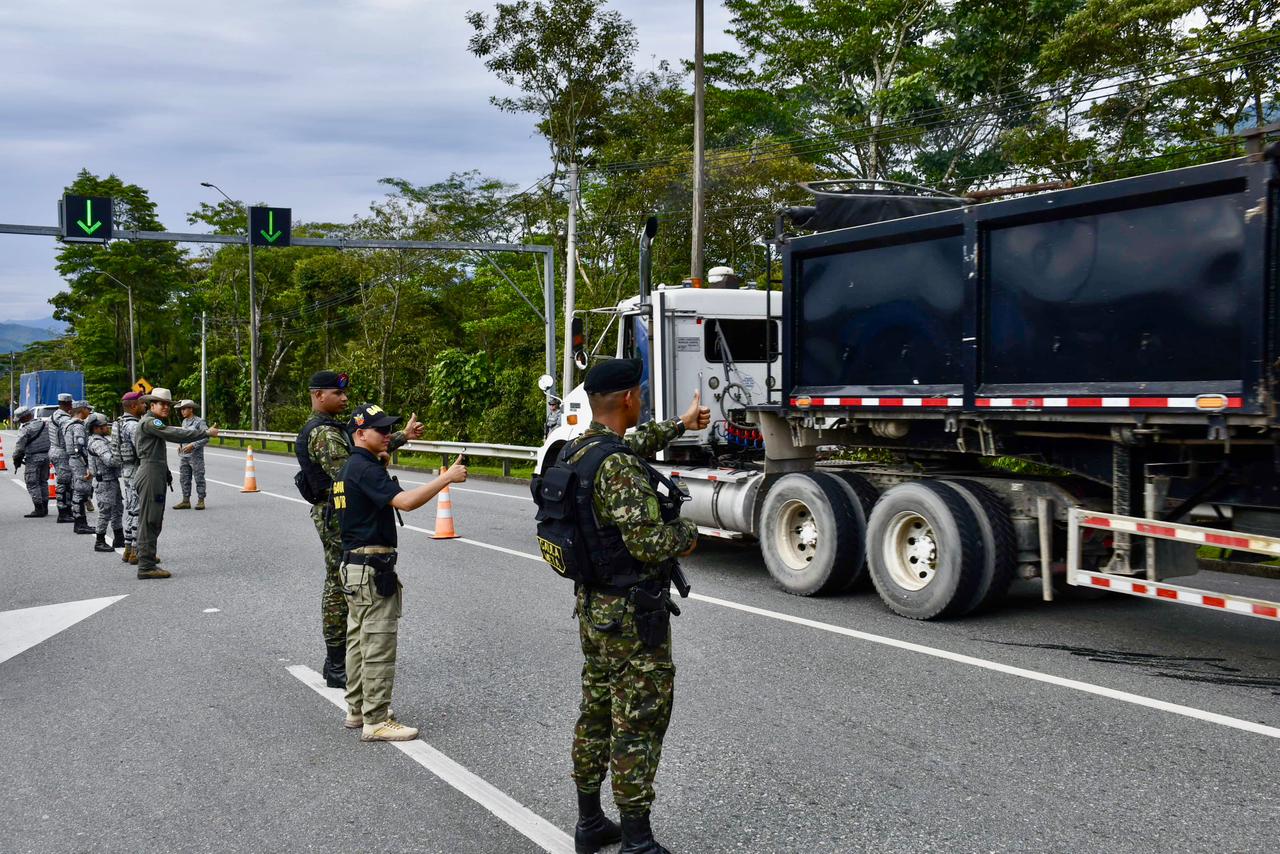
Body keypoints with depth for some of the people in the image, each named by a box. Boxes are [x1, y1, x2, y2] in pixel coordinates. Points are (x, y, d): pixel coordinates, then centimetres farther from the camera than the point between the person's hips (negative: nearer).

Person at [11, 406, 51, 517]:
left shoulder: (25, 429, -13)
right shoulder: (45, 424, 8)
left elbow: (19, 447, -13)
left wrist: (16, 459, 1)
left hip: (33, 458, -7)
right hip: (46, 456, 7)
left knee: (32, 483, -1)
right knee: (42, 482, 16)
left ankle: (39, 510, -5)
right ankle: (44, 508, 18)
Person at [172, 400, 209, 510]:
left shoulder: (199, 422, -8)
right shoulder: (184, 422, 15)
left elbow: (206, 438, -14)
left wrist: (193, 445, -20)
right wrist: (180, 445, 10)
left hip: (195, 455, -7)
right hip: (183, 455, 7)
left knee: (199, 478, -2)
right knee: (184, 479, 8)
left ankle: (200, 500, 4)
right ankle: (186, 501, 15)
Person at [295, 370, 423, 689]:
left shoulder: (327, 427, 16)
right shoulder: (325, 433, -18)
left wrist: (402, 436, 13)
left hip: (332, 513, 11)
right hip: (337, 516, -11)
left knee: (339, 584, 17)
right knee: (339, 586, -5)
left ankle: (339, 658, 27)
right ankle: (336, 667, 1)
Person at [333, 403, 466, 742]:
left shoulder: (351, 468, 14)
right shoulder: (365, 469, -18)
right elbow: (405, 501, -31)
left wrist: (381, 465, 18)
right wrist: (447, 477, -29)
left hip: (354, 565, 11)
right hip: (373, 568, -11)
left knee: (359, 640, 17)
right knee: (379, 646, -5)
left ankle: (357, 710, 26)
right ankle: (376, 721, -1)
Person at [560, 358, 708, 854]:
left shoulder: (576, 451, 6)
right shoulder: (618, 465, -24)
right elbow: (647, 542, -29)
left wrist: (680, 425, 38)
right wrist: (687, 533, -8)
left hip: (592, 607, 9)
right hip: (633, 616, -9)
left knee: (596, 714, 18)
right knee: (638, 726, 0)